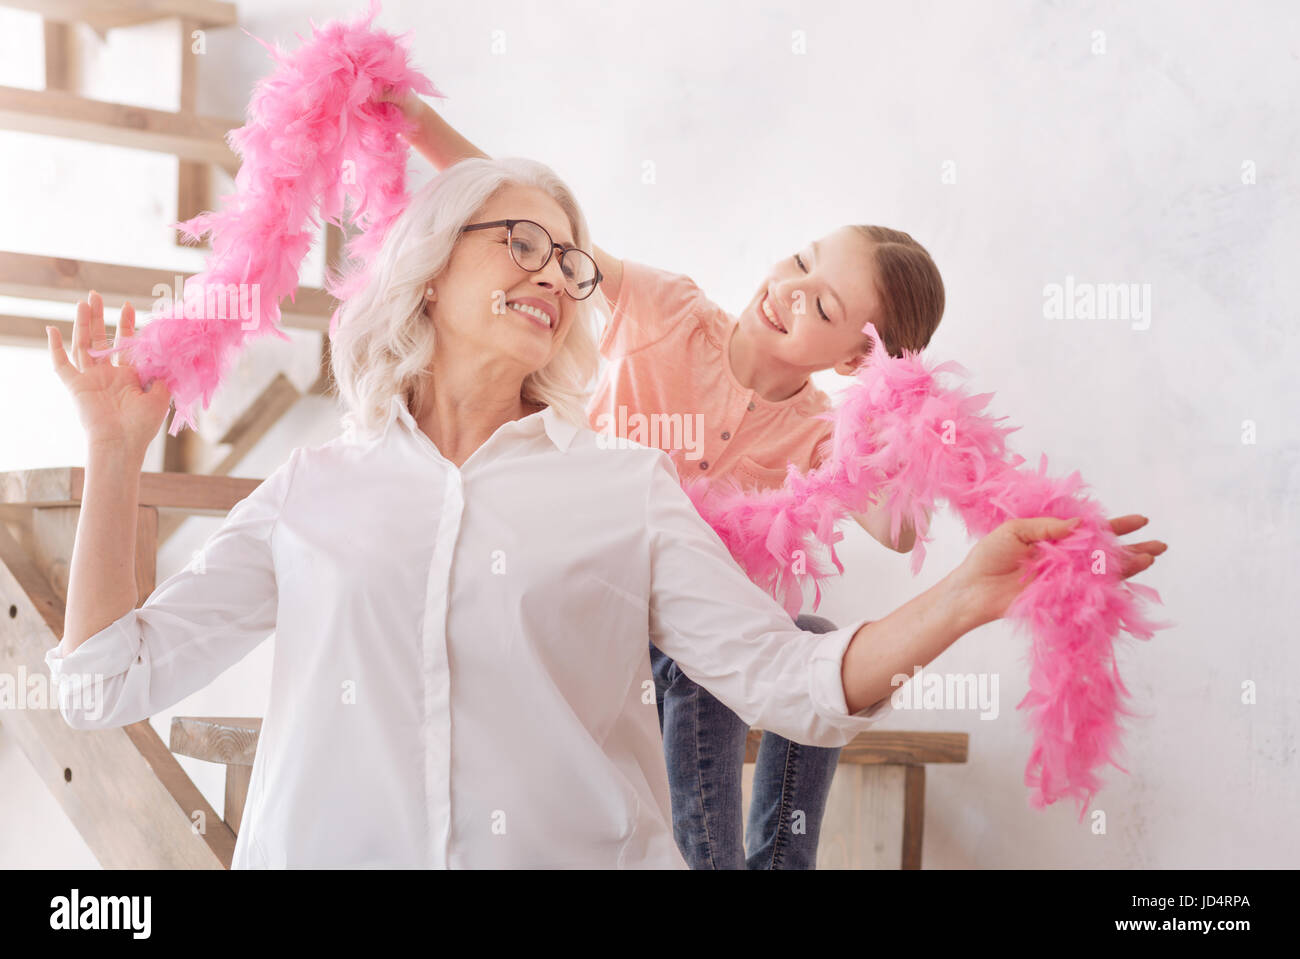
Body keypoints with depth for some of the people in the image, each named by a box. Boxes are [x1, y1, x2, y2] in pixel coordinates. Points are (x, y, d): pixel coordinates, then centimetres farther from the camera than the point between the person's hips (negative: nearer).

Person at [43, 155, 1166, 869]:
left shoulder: (627, 488, 8)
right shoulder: (315, 488, 10)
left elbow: (792, 685, -1)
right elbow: (112, 680, 8)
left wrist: (964, 599, -16)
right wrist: (117, 455, 3)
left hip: (576, 853, 0)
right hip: (335, 853, 0)